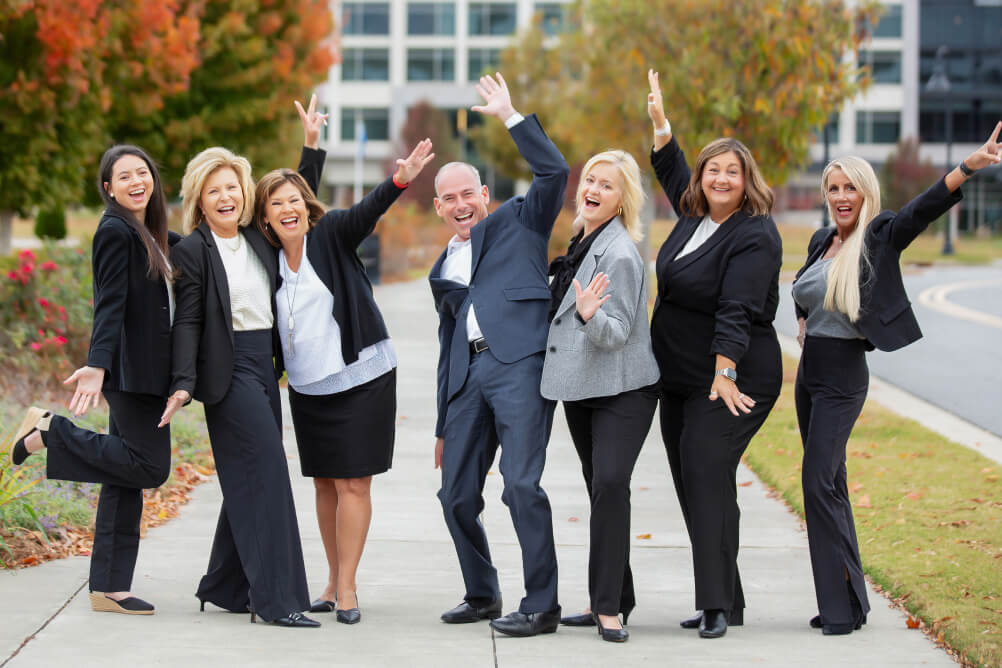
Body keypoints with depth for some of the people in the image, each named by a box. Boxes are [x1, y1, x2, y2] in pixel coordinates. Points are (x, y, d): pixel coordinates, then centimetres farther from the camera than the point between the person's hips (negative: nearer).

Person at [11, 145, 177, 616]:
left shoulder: (151, 236, 17)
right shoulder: (115, 231, -10)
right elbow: (109, 306, -20)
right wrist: (98, 366, -31)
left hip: (147, 373, 9)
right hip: (130, 370, -9)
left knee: (127, 478, 7)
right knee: (148, 467, -14)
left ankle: (109, 588, 8)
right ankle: (49, 430, -2)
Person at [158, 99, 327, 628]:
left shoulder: (258, 238, 11)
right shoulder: (192, 251, -6)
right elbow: (187, 321, -9)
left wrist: (311, 146, 16)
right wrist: (183, 383, -17)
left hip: (264, 365, 7)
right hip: (228, 370, -7)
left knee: (250, 481, 9)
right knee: (265, 475, -12)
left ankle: (226, 587, 19)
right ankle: (278, 598, -12)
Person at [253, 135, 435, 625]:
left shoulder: (330, 234, -7)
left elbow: (366, 212, -27)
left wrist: (400, 180, -45)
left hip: (360, 378, -5)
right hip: (307, 387, 5)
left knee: (352, 484, -3)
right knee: (324, 483, 11)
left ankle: (347, 587, 2)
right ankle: (335, 583, 22)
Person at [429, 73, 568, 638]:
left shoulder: (519, 221, 12)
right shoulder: (443, 269, 27)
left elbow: (554, 170, -5)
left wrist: (511, 116, -2)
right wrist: (443, 426, 26)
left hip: (519, 363, -7)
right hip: (470, 375, 7)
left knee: (522, 485, -16)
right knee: (457, 495, 5)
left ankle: (543, 606, -10)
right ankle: (482, 596, 23)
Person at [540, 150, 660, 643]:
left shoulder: (620, 254, -16)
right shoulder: (582, 242, 11)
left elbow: (616, 333, -21)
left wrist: (589, 314, -36)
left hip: (621, 389, -9)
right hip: (580, 385, 9)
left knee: (610, 482, -20)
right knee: (599, 489, 11)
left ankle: (610, 607, -18)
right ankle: (608, 600, 17)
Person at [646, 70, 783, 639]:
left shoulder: (755, 237, -15)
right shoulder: (695, 216, 10)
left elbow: (737, 311, -24)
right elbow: (672, 172, 31)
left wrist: (725, 374, -30)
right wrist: (659, 118, 28)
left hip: (731, 383, -9)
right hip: (680, 379, 9)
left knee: (707, 473, -17)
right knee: (690, 482, 8)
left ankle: (718, 605, -18)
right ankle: (723, 600, 13)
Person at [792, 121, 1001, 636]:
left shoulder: (879, 238, -9)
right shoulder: (821, 241, 11)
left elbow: (925, 207, -26)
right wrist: (806, 329, 13)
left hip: (842, 376, -8)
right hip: (809, 371, 8)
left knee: (819, 482, -15)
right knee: (828, 485, 10)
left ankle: (844, 605, -10)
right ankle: (840, 603, 15)